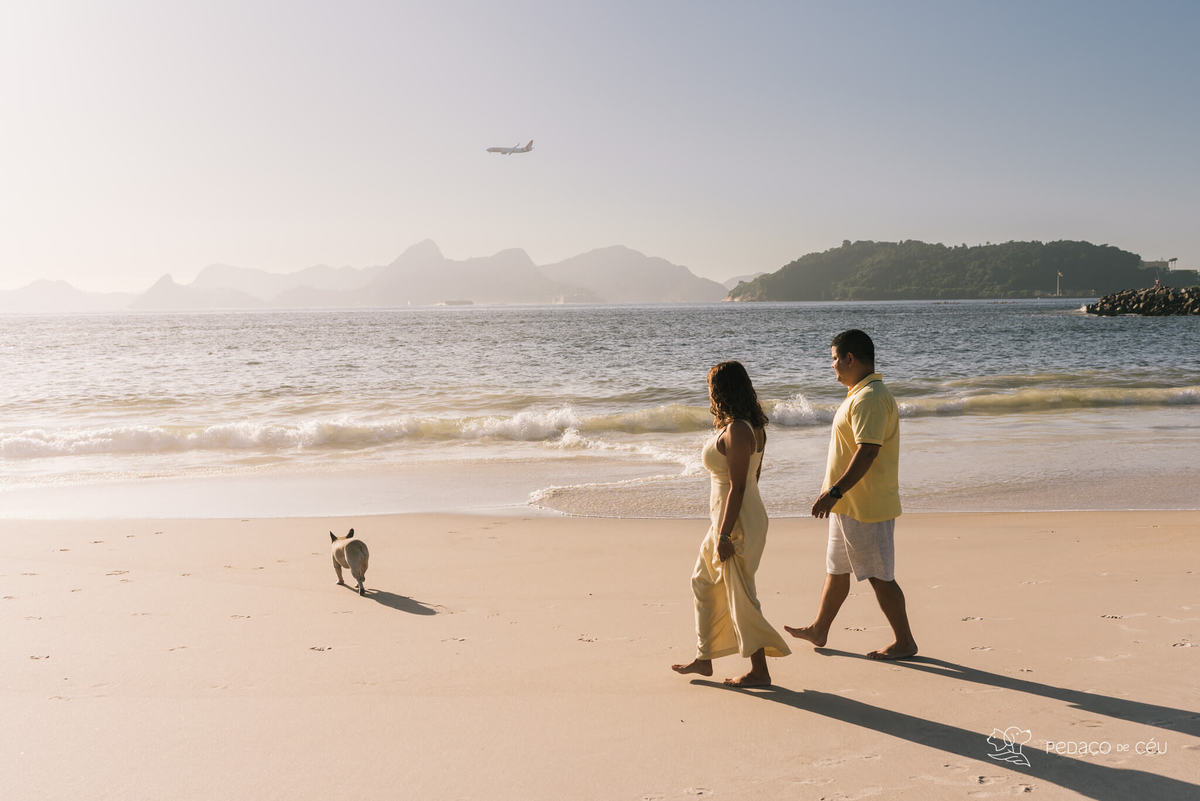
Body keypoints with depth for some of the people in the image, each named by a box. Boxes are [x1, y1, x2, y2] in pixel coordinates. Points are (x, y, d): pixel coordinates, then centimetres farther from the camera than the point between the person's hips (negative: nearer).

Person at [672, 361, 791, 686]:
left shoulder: (736, 431, -21)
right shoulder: (753, 426, 9)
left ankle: (759, 671, 12)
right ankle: (704, 658, 29)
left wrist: (724, 535, -21)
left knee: (741, 597, 0)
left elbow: (737, 487, -23)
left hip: (736, 524, -11)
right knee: (703, 582, 19)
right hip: (731, 520, 11)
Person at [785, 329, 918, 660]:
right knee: (837, 569, 20)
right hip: (850, 504, 11)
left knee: (879, 576, 0)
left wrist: (834, 492, -30)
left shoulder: (869, 398, -21)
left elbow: (867, 451, -29)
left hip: (866, 506, -11)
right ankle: (819, 629, 33)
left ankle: (905, 642, 12)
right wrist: (835, 493, 24)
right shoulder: (862, 394, 13)